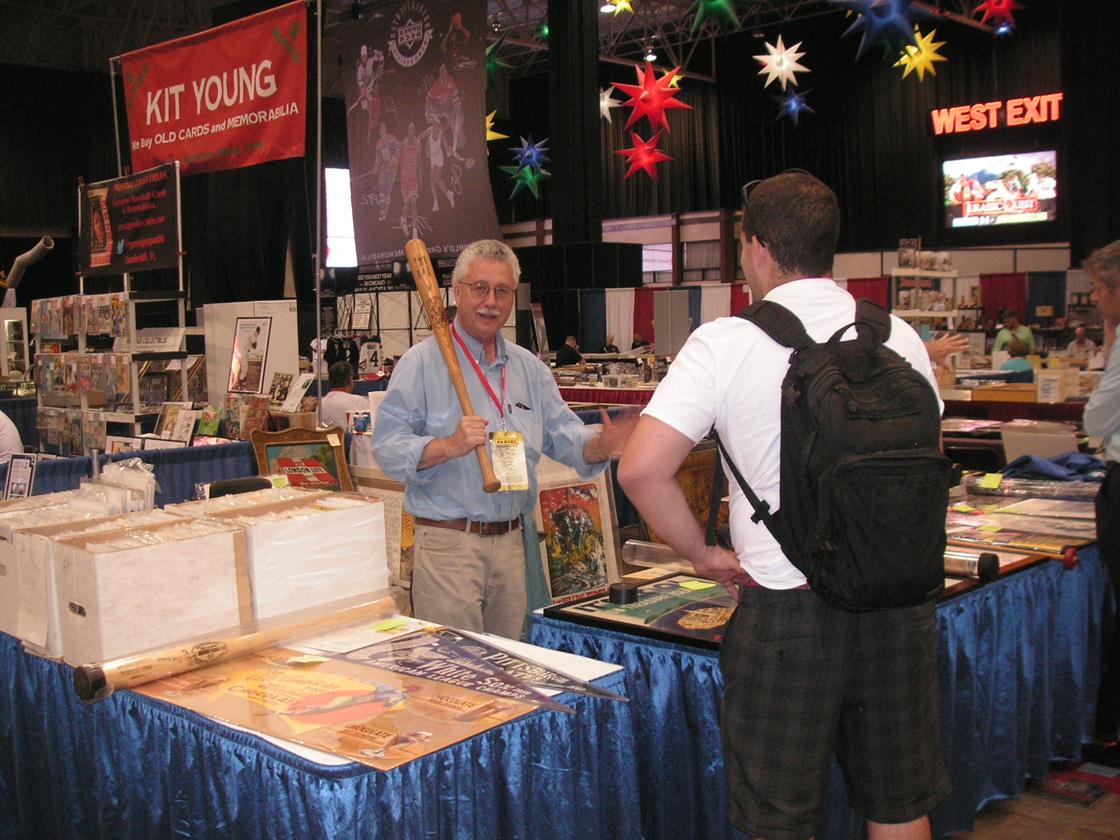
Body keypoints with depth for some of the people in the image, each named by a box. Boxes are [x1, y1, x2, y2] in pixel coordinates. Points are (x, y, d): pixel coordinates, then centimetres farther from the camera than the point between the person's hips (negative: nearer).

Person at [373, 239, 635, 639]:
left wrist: (600, 445, -12)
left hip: (510, 541, 6)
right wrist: (449, 446, -27)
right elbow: (387, 446, -12)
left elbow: (562, 434, 9)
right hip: (447, 542, -6)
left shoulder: (529, 368, 14)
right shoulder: (422, 362, -4)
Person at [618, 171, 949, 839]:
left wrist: (702, 553, -3)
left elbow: (642, 469, -16)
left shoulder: (725, 343, -10)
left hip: (786, 606, -4)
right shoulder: (899, 336, 2)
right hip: (900, 601, 4)